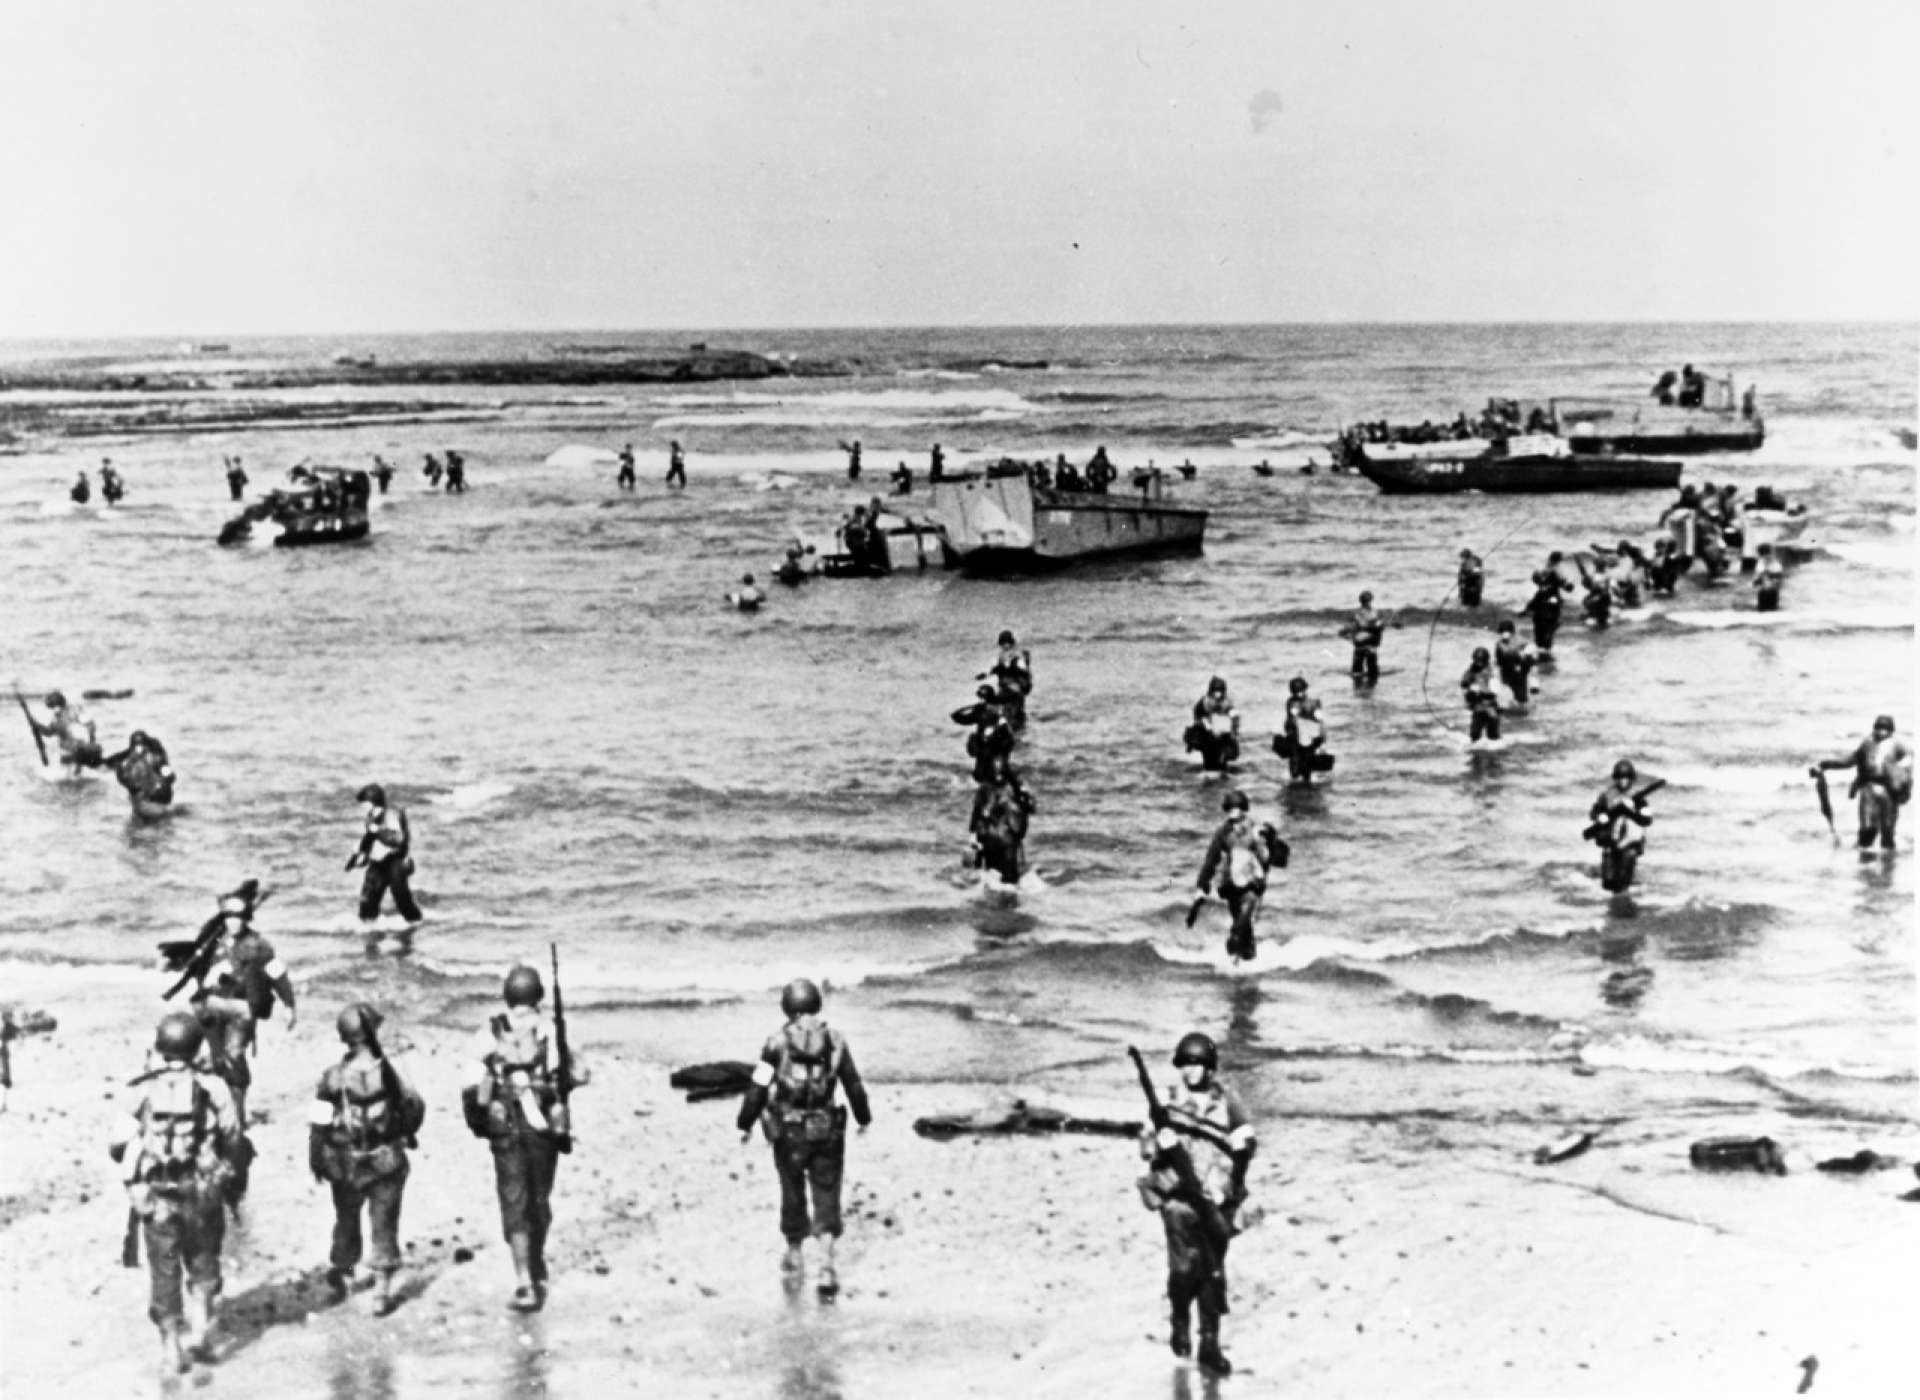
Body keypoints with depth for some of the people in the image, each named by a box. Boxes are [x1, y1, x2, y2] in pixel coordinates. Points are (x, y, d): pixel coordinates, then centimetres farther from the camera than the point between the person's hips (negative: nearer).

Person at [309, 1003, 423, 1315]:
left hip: (344, 1164, 1)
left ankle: (342, 1273, 37)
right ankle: (383, 1288, 3)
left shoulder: (333, 1076, -12)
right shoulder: (390, 1071, -13)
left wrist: (316, 1160, 3)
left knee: (346, 1219, 22)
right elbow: (415, 1106, -6)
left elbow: (318, 1122, -9)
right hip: (385, 1160, -1)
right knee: (384, 1224, 7)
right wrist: (406, 1134, 14)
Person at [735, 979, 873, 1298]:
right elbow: (854, 1085, 6)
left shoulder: (777, 1043, -10)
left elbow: (758, 1089, -8)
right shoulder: (835, 1041, -3)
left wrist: (745, 1124, 6)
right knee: (827, 1198, 5)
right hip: (827, 1132, 1)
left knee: (792, 1194, 18)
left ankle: (795, 1256, 32)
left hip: (788, 1131, -1)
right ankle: (827, 1265, -9)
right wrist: (864, 1118, 22)